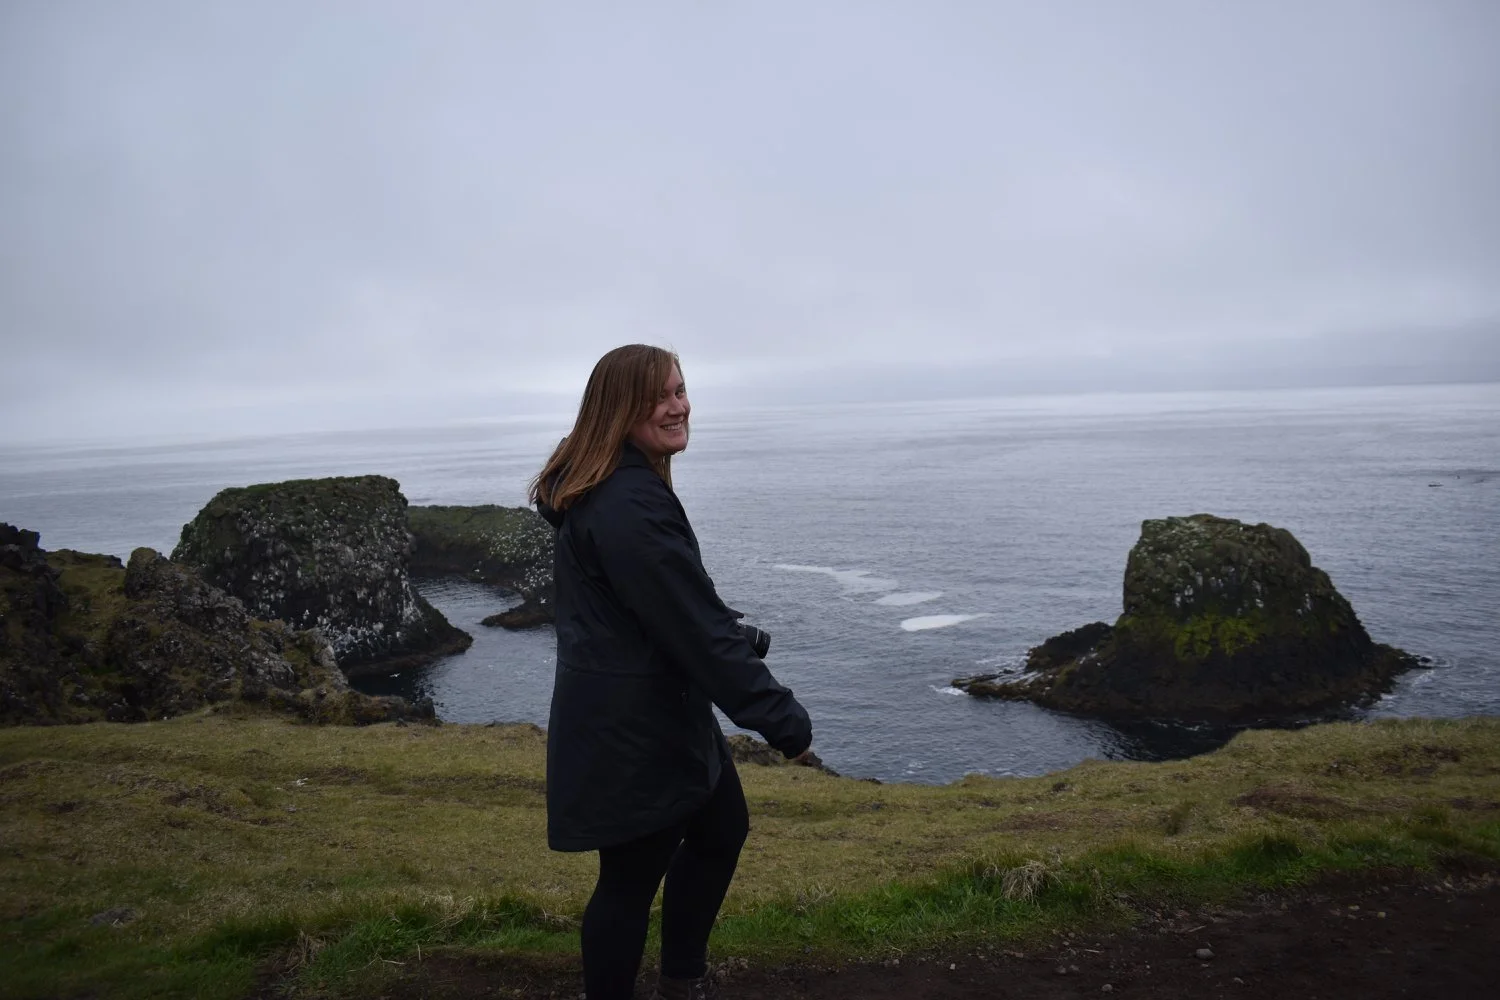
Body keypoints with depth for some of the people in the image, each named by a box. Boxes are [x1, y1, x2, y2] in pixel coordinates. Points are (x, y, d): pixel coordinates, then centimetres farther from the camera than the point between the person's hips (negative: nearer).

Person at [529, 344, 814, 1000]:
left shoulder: (599, 489, 9)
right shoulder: (629, 506, -26)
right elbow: (697, 627, -28)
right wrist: (781, 718, -23)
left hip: (656, 709, 11)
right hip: (628, 725, -11)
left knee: (722, 827, 23)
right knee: (632, 875, 6)